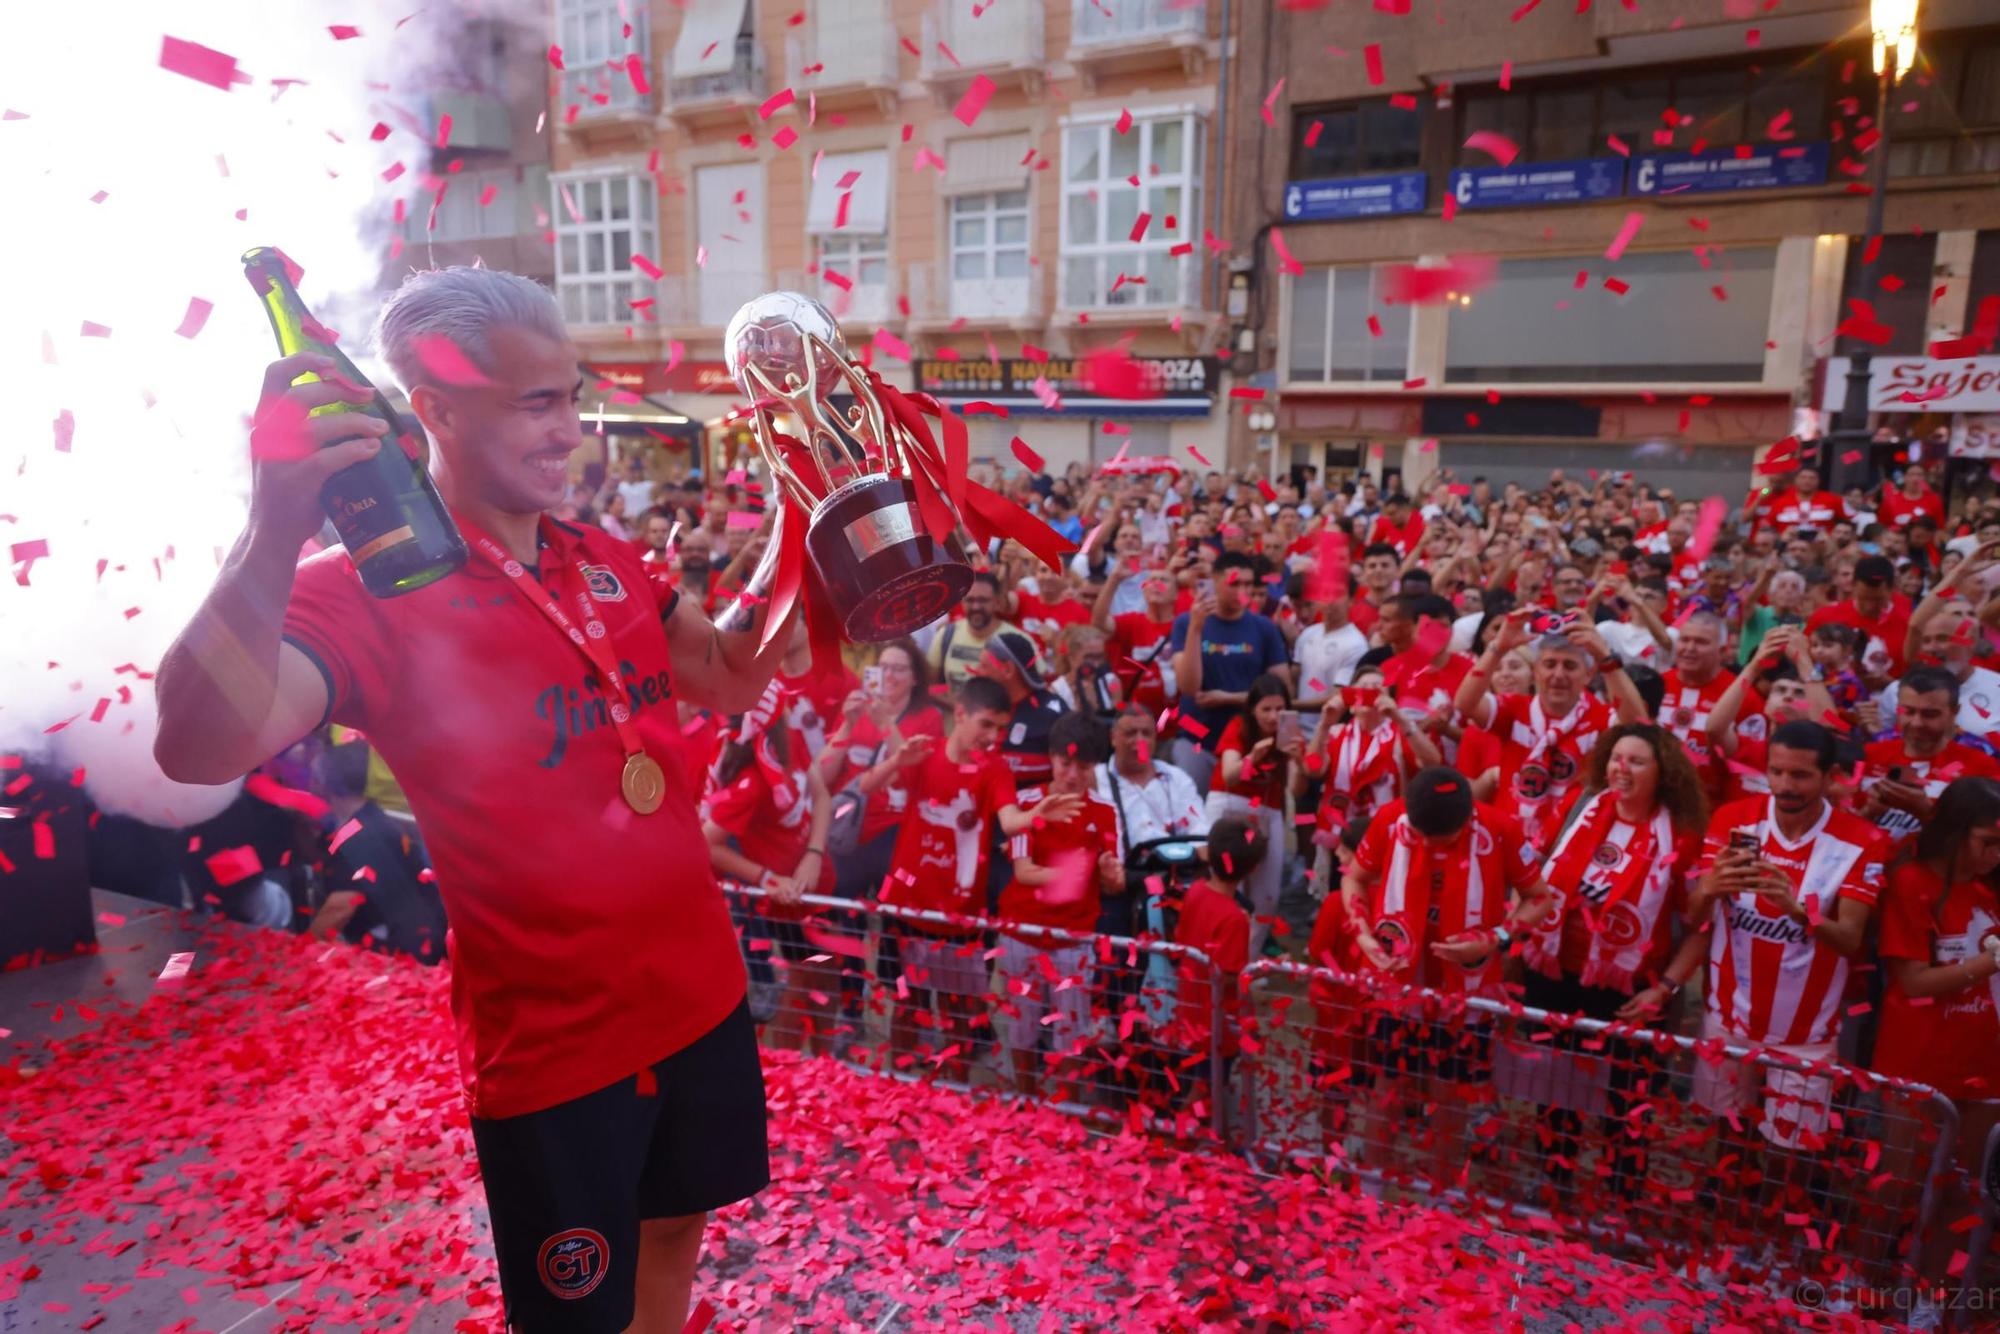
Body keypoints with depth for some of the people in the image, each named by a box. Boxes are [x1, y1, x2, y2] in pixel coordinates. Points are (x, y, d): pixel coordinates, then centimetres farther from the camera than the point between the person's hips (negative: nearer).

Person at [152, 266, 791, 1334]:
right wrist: (275, 531, -49)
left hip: (700, 992, 6)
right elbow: (201, 750, -33)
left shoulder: (606, 561, 4)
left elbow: (731, 677, 11)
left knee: (675, 1231, 27)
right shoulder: (367, 591, -18)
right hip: (553, 1046, -6)